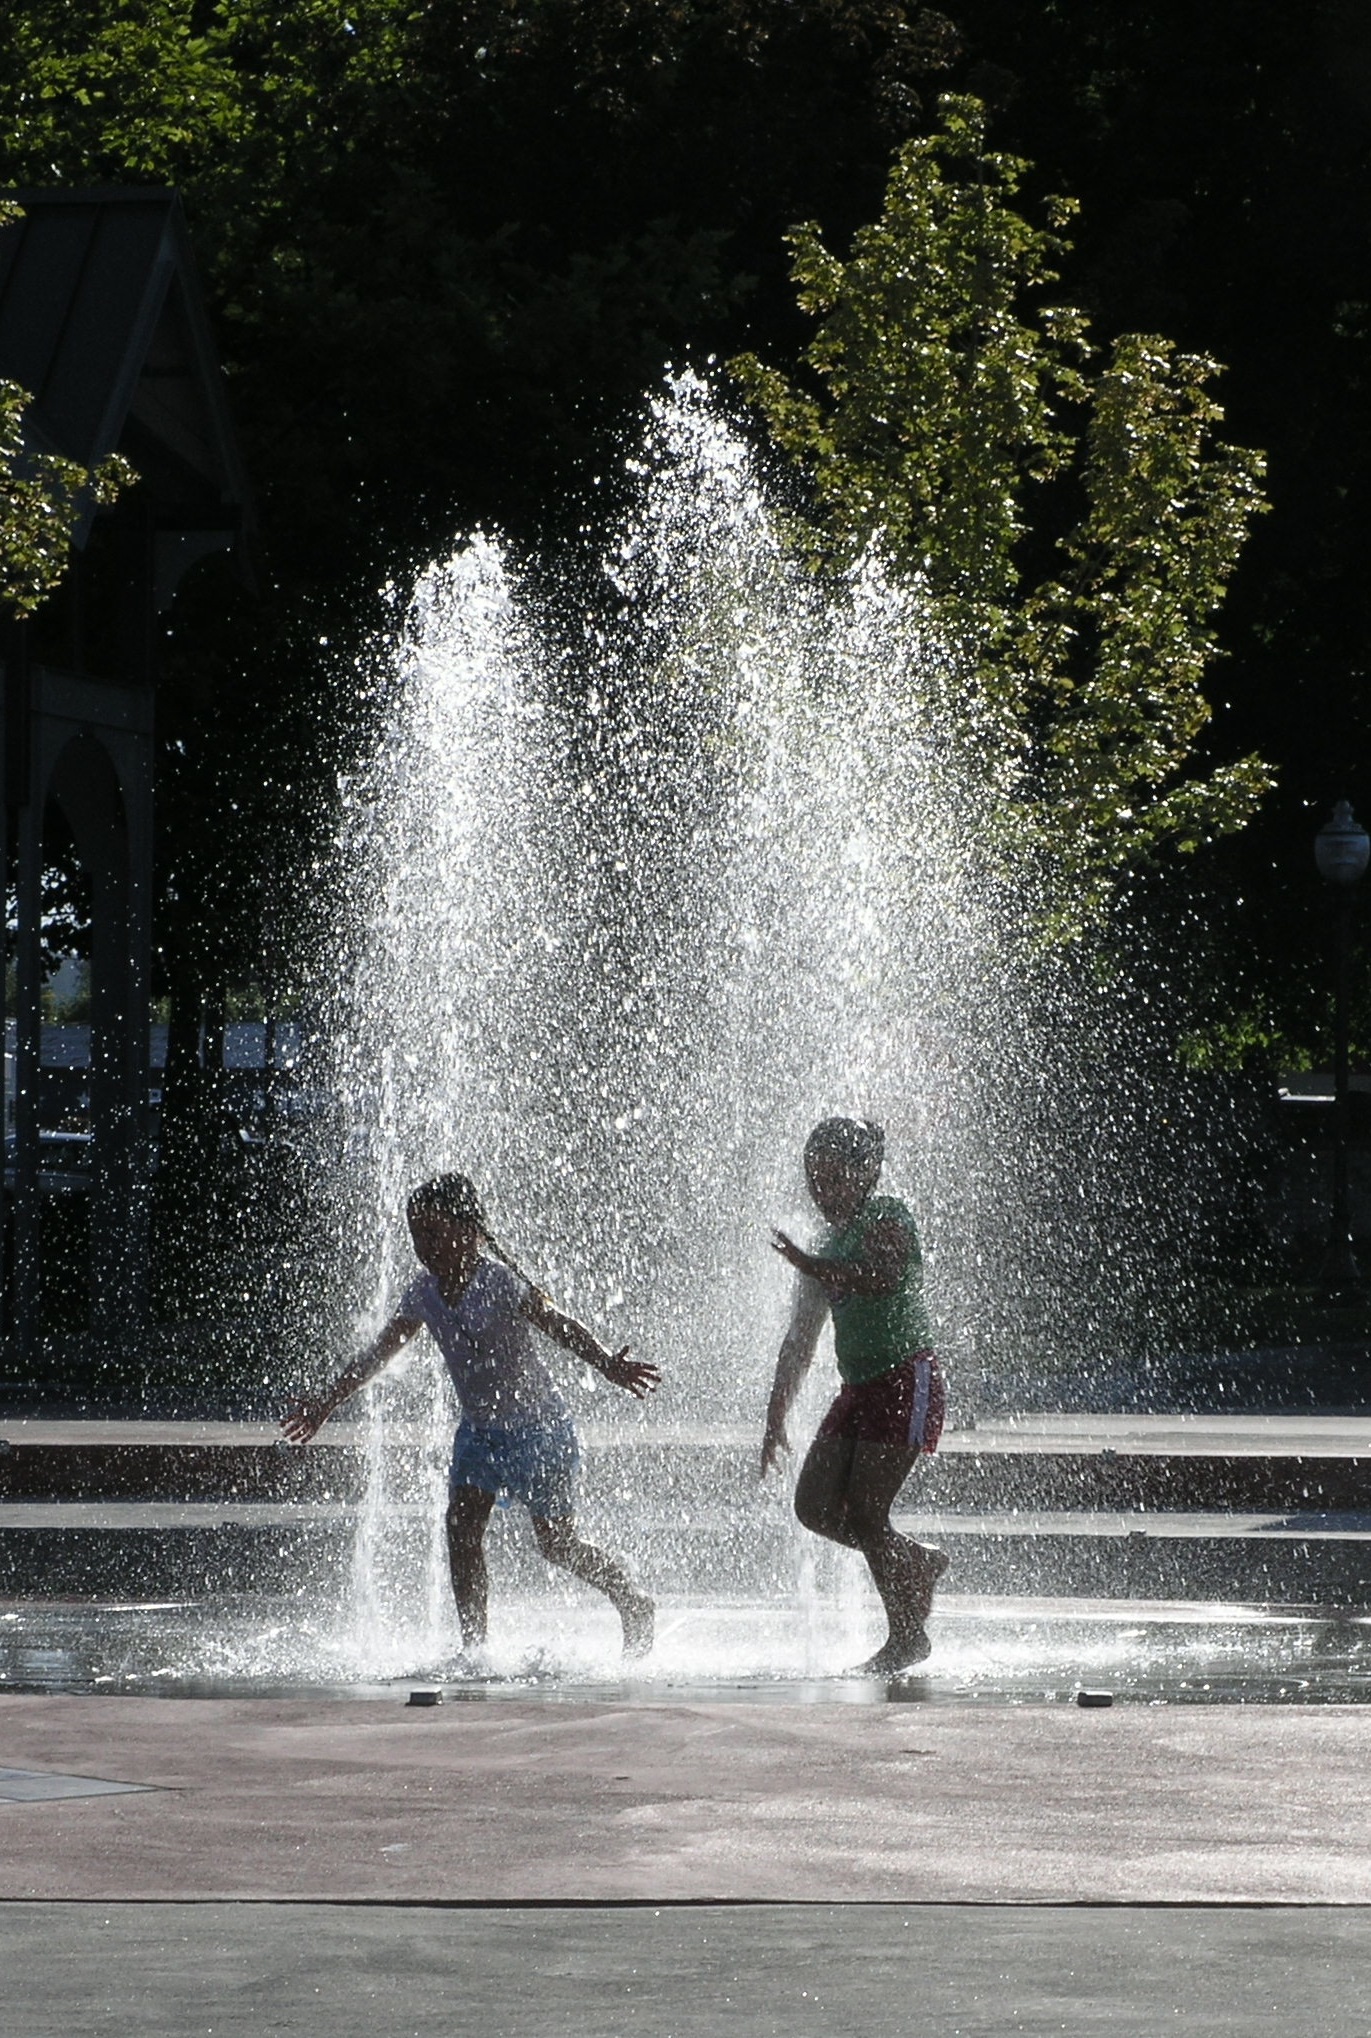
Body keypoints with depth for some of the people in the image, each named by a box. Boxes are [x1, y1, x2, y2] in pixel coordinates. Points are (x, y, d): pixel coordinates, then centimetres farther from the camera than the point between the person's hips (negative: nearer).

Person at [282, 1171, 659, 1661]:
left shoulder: (499, 1282, -21)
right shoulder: (423, 1293, -2)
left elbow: (559, 1327, -25)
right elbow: (379, 1353, 11)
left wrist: (608, 1365, -42)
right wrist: (328, 1402, 17)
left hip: (538, 1424, -6)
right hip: (478, 1427, 6)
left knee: (555, 1542, -2)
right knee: (461, 1526, -8)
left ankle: (633, 1601, 21)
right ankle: (474, 1643, -3)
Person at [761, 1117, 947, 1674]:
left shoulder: (888, 1219, -7)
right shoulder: (832, 1246, 17)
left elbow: (881, 1278, -30)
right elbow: (800, 1341, 21)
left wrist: (808, 1265, -31)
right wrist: (775, 1417, 19)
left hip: (907, 1382, -9)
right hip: (859, 1389, 9)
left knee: (865, 1514, -12)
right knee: (815, 1507, 2)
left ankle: (907, 1637, -2)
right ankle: (917, 1563, 21)